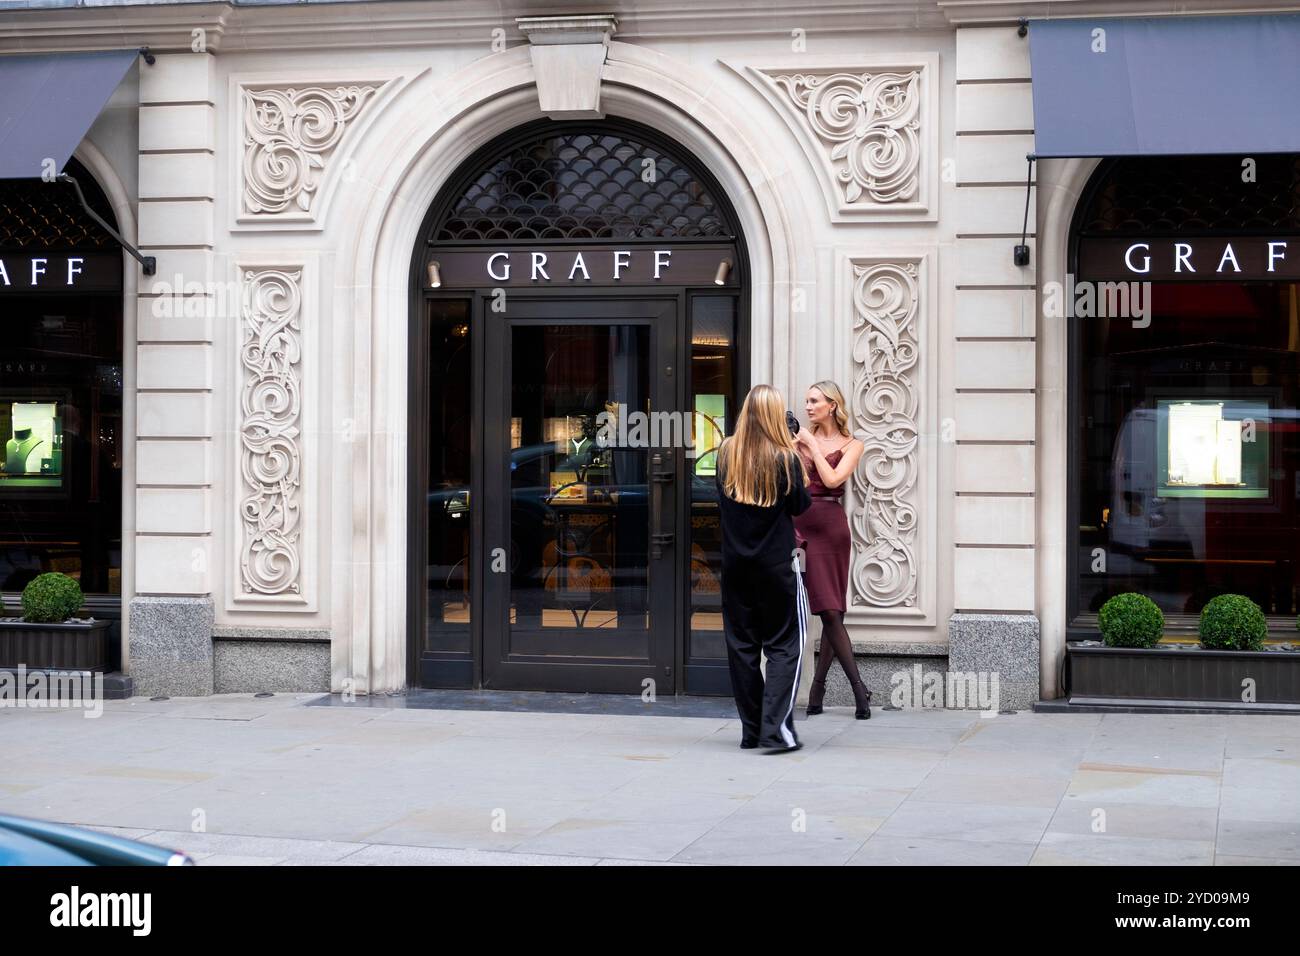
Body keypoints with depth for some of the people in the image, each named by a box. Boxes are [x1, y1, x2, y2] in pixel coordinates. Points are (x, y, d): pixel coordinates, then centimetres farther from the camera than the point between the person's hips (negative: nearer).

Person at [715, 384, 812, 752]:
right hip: (776, 565, -4)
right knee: (784, 646, 3)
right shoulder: (785, 458, -13)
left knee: (742, 644, 11)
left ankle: (751, 730, 14)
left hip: (735, 565, 4)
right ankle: (776, 729, -8)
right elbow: (800, 505, -2)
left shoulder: (726, 453, -1)